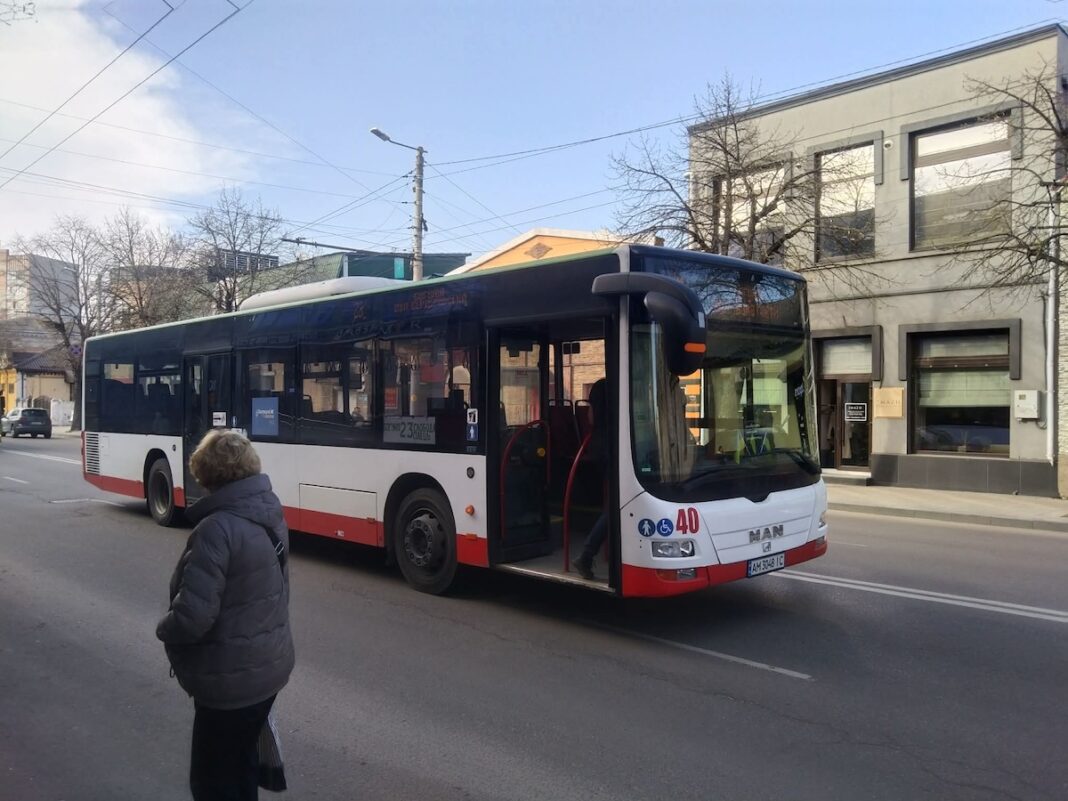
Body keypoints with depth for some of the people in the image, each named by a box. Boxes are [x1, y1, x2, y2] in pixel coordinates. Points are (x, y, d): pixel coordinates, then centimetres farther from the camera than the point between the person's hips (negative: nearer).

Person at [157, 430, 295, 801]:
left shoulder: (217, 528, -26)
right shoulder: (269, 512, 2)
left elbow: (192, 617, -28)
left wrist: (163, 629, -7)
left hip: (230, 680, -8)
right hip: (268, 666, 8)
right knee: (241, 764, 26)